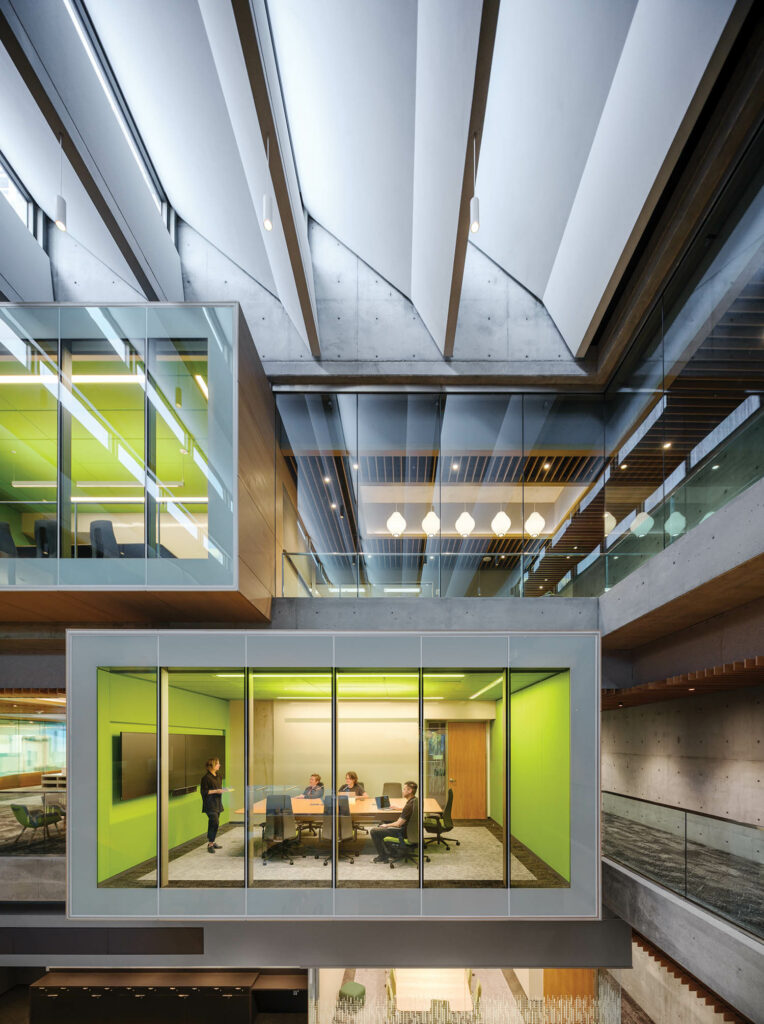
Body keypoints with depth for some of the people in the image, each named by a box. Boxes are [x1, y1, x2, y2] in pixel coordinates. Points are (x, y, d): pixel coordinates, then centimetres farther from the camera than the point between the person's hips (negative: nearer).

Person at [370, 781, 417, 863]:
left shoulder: (409, 805, -28)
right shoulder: (414, 800, 2)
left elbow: (398, 824, -24)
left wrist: (386, 825, -8)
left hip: (403, 831, -10)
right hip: (407, 827, 10)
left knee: (374, 832, -9)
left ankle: (383, 857, 1)